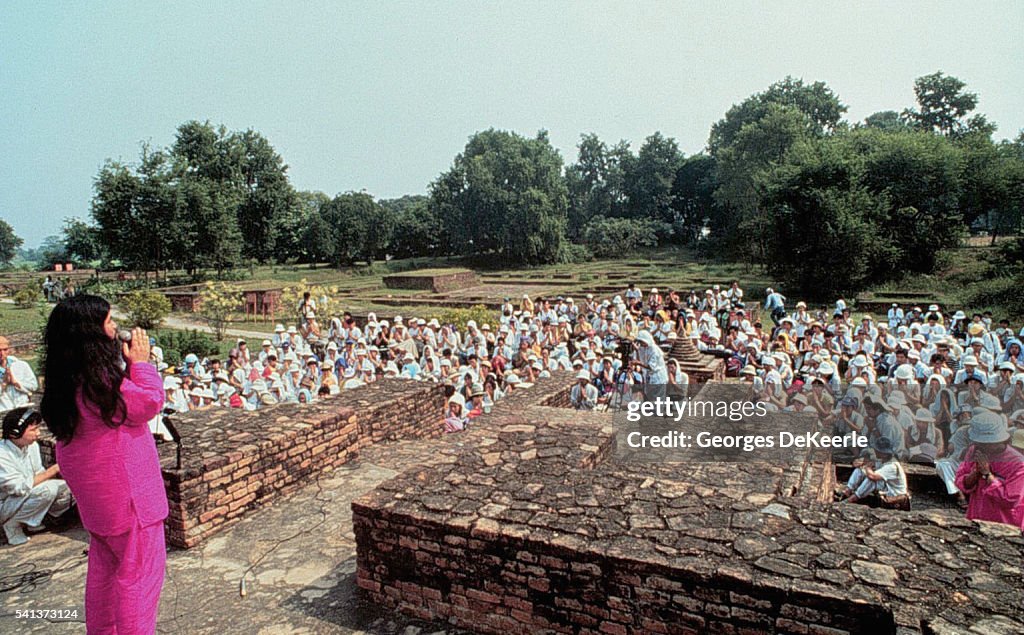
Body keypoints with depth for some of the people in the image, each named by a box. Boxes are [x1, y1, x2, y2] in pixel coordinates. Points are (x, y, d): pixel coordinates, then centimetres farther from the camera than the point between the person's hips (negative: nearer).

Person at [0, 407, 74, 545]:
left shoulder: (32, 446, -1)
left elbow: (39, 475, 6)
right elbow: (21, 488, -30)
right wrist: (53, 470, -27)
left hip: (24, 497, 8)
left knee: (65, 487, -9)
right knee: (48, 489, -30)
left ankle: (30, 521, 7)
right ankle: (12, 525, -9)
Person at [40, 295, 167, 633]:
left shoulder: (67, 378, 1)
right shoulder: (99, 379, -26)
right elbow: (151, 403, -18)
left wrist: (127, 363, 2)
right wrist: (141, 362, -12)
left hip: (95, 491, 10)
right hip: (123, 489, -10)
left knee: (105, 566, 24)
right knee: (141, 567, 3)